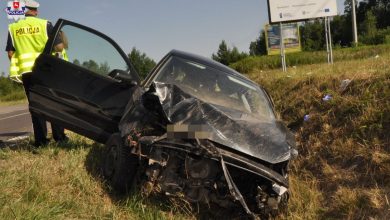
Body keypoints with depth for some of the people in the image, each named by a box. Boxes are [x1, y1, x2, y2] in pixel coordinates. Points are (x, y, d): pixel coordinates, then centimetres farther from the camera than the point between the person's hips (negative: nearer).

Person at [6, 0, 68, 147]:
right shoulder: (45, 24, -1)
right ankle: (59, 136, 7)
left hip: (26, 71, 2)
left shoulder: (13, 28, 6)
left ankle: (40, 139, 6)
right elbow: (59, 47, -5)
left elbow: (10, 53, 3)